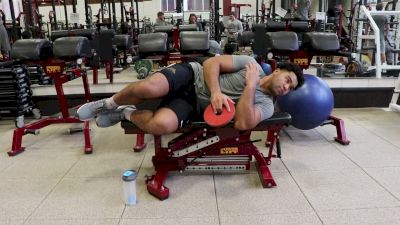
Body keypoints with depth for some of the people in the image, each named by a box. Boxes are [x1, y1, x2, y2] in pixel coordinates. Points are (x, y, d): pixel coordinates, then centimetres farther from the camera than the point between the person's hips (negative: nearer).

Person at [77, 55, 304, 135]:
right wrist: (215, 92, -21)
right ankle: (109, 104, 2)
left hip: (193, 105, 1)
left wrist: (251, 85, -16)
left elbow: (242, 124, -16)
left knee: (162, 125, -33)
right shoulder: (251, 63, 2)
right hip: (191, 75, -1)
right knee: (147, 88, -33)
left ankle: (126, 114, 1)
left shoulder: (266, 105, 3)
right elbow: (212, 62, -3)